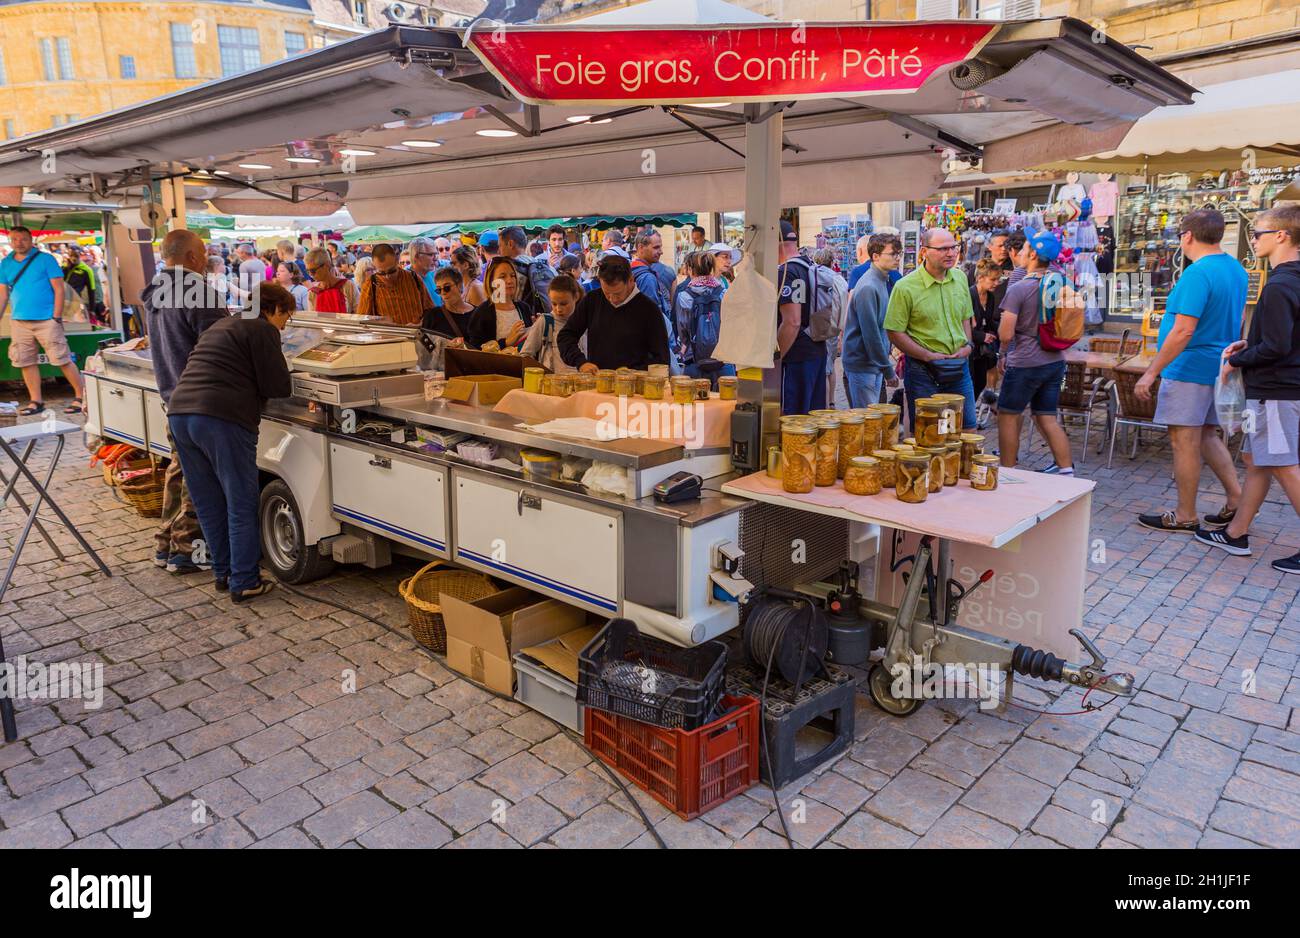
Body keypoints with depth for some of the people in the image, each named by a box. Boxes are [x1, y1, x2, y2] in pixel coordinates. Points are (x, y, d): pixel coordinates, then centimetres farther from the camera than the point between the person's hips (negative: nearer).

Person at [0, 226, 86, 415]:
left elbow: (59, 289, -4)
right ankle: (35, 402, 15)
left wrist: (56, 318, -10)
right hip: (19, 322, 5)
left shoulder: (45, 259, 0)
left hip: (46, 320, -5)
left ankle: (81, 397, 2)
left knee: (62, 360, -6)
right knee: (26, 363, 7)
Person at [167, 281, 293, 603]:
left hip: (179, 413, 9)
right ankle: (244, 583, 4)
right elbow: (278, 387, -4)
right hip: (222, 420, -8)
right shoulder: (262, 329, 0)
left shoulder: (219, 326, 27)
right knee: (241, 506, 1)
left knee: (209, 504, 16)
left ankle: (223, 572, 25)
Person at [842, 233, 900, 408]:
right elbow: (870, 333, -21)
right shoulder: (868, 287, -19)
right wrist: (887, 369, -17)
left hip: (874, 364, 10)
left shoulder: (882, 281, 12)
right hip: (862, 364, -10)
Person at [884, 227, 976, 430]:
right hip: (923, 369, -5)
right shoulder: (905, 287, -13)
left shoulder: (960, 278, 6)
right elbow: (895, 333, -12)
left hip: (959, 367, 5)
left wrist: (968, 345, 1)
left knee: (967, 427, 13)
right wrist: (929, 356, -16)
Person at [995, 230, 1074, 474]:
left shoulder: (1018, 289, -17)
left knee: (1008, 415, 7)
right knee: (1047, 417, 13)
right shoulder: (1060, 285, 3)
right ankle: (1066, 468, 13)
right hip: (1055, 361, 7)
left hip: (1025, 363, -6)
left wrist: (1004, 353, 3)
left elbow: (1005, 335, -17)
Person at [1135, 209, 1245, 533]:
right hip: (1219, 368, 9)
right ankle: (1237, 498, 20)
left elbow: (1183, 331, -25)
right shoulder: (1236, 269, 10)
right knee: (1206, 435, 20)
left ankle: (1185, 517, 7)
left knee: (1185, 442, -1)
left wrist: (1151, 372, -22)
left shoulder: (1197, 274, -20)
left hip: (1190, 369, -9)